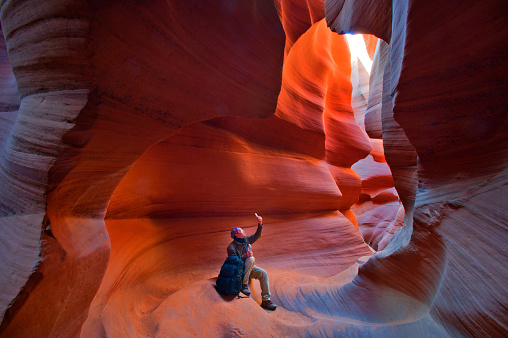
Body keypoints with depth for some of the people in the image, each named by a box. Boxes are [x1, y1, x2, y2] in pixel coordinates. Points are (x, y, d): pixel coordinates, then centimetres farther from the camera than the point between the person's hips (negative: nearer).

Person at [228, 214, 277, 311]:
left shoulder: (246, 240, 3)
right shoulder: (231, 247, -17)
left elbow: (257, 235, 8)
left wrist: (260, 225, -6)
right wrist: (245, 256, -32)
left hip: (248, 268, 7)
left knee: (263, 273, -14)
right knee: (251, 259, -30)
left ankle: (266, 300, -5)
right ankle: (244, 284, -24)